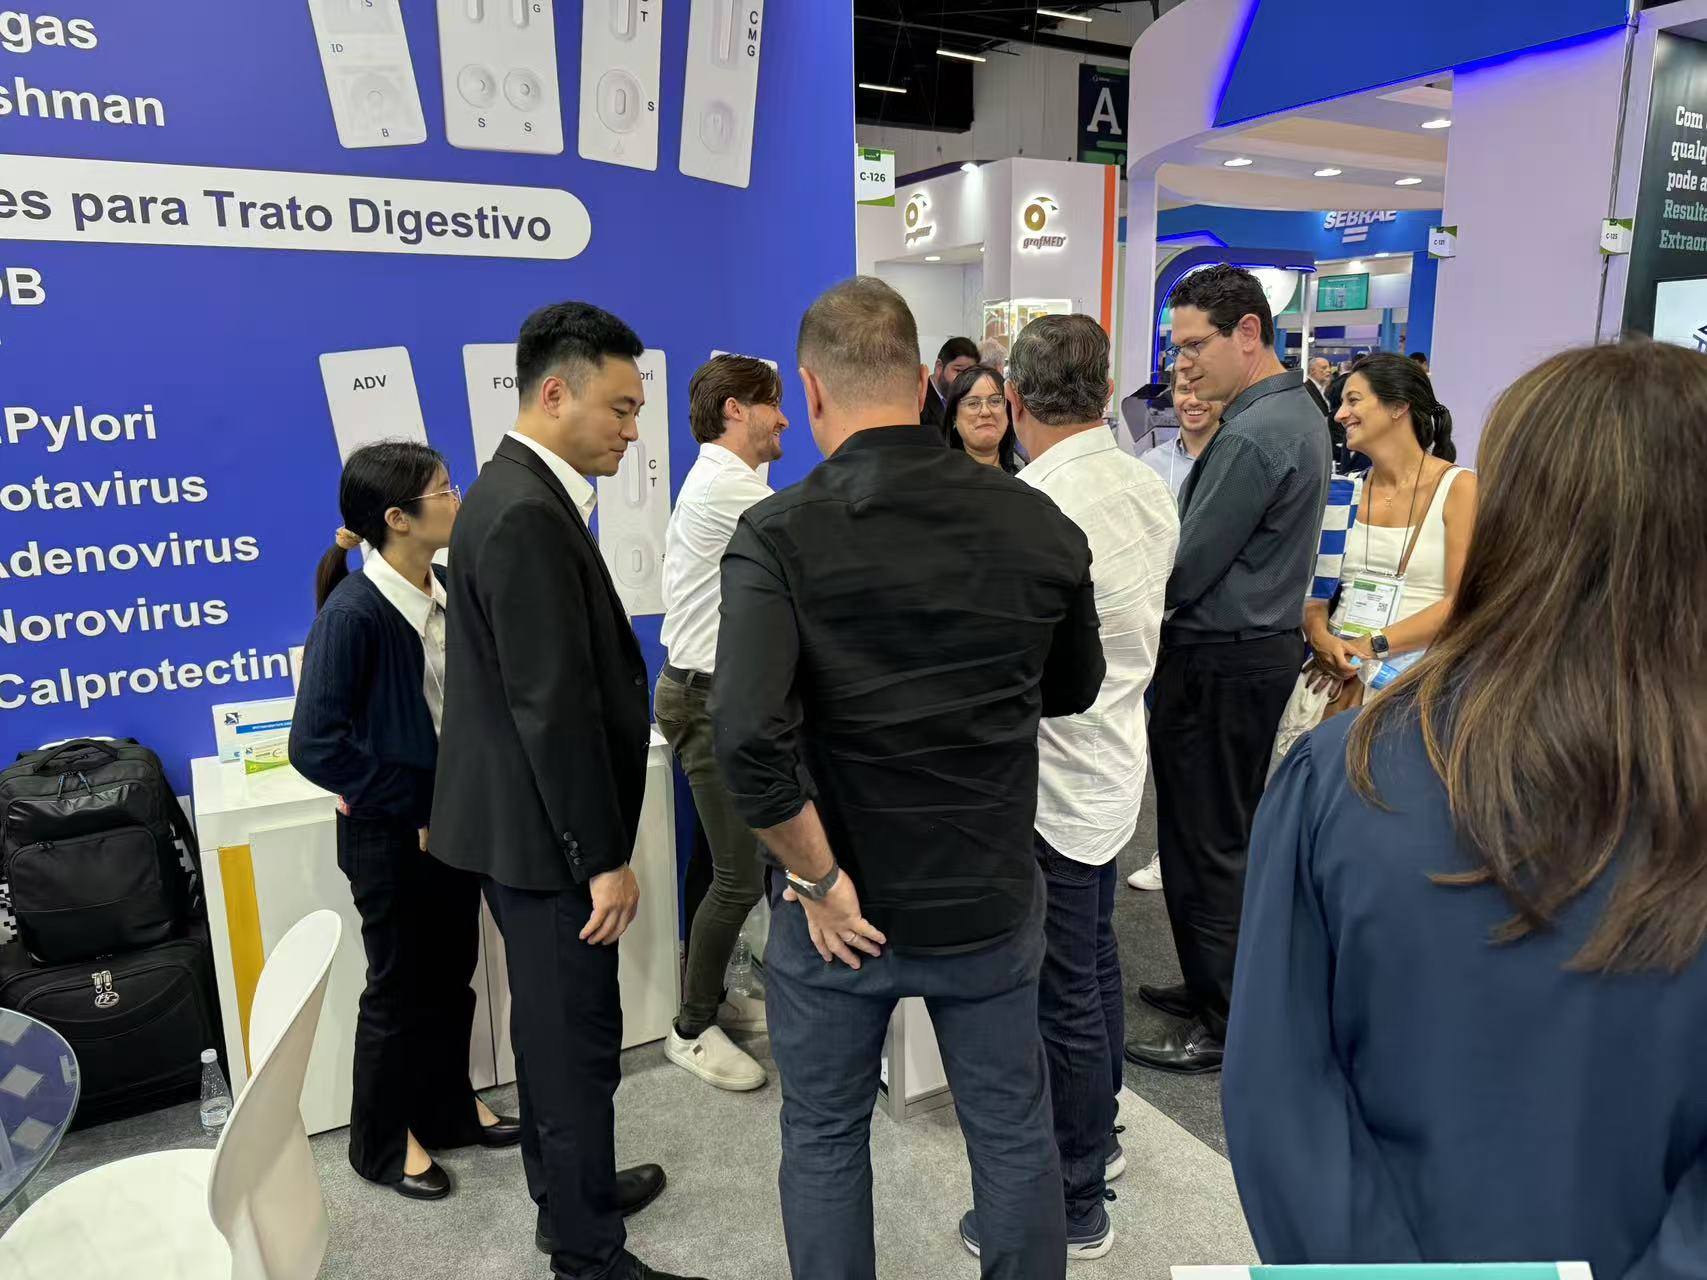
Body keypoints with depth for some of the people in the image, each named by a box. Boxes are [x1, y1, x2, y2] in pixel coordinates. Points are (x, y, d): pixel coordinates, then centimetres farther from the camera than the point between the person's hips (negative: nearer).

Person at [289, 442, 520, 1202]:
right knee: (401, 987, 11)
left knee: (452, 974, 19)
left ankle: (449, 1109, 39)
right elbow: (315, 745, -24)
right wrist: (414, 806, -17)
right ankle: (381, 1141, 33)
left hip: (454, 821, 6)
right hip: (393, 836, -6)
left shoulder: (444, 593, -2)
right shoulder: (353, 614, -22)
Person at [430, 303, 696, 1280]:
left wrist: (595, 842, 19)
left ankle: (567, 1189, 41)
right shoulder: (527, 514, -23)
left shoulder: (524, 493, 10)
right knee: (580, 1039, 4)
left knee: (552, 1025, 23)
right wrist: (604, 856, -19)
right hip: (543, 830, -10)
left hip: (526, 820, 10)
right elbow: (554, 707, -25)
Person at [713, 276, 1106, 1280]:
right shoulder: (1036, 521, -7)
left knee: (826, 1141, 21)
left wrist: (819, 879, -15)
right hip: (992, 897, 2)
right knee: (1015, 1132, 21)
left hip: (843, 905, -2)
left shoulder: (779, 537, -17)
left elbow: (749, 736, -29)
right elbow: (1073, 690, 7)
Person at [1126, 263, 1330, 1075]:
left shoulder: (1250, 437, -21)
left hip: (1219, 663, -10)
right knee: (1225, 836, 20)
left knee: (1204, 846, 2)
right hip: (1264, 642, 10)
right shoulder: (1297, 413, 11)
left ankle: (1220, 1025, 16)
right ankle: (1217, 987, 35)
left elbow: (1186, 572, -21)